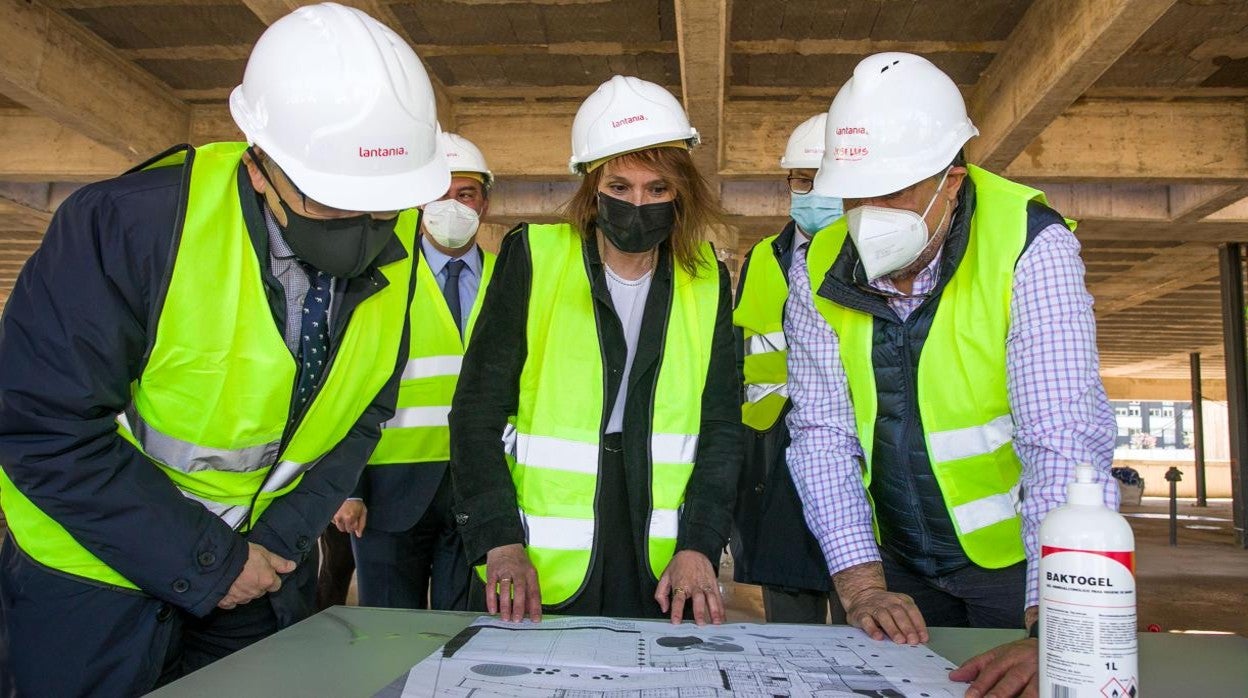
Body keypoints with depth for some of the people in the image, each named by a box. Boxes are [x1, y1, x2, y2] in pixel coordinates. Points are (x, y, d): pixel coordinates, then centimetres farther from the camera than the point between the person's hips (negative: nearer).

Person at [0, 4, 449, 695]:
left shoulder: (392, 251, -12)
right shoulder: (131, 224, -27)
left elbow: (362, 413, -3)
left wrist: (283, 539, -12)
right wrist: (203, 566, -20)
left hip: (264, 561, 5)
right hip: (97, 570, -4)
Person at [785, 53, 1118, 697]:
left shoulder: (1030, 246, -21)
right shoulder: (818, 269, -10)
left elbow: (1064, 444, -28)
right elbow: (823, 433, -11)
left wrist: (1052, 629, -35)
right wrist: (861, 587, -19)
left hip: (1019, 555, -3)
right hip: (900, 566, 3)